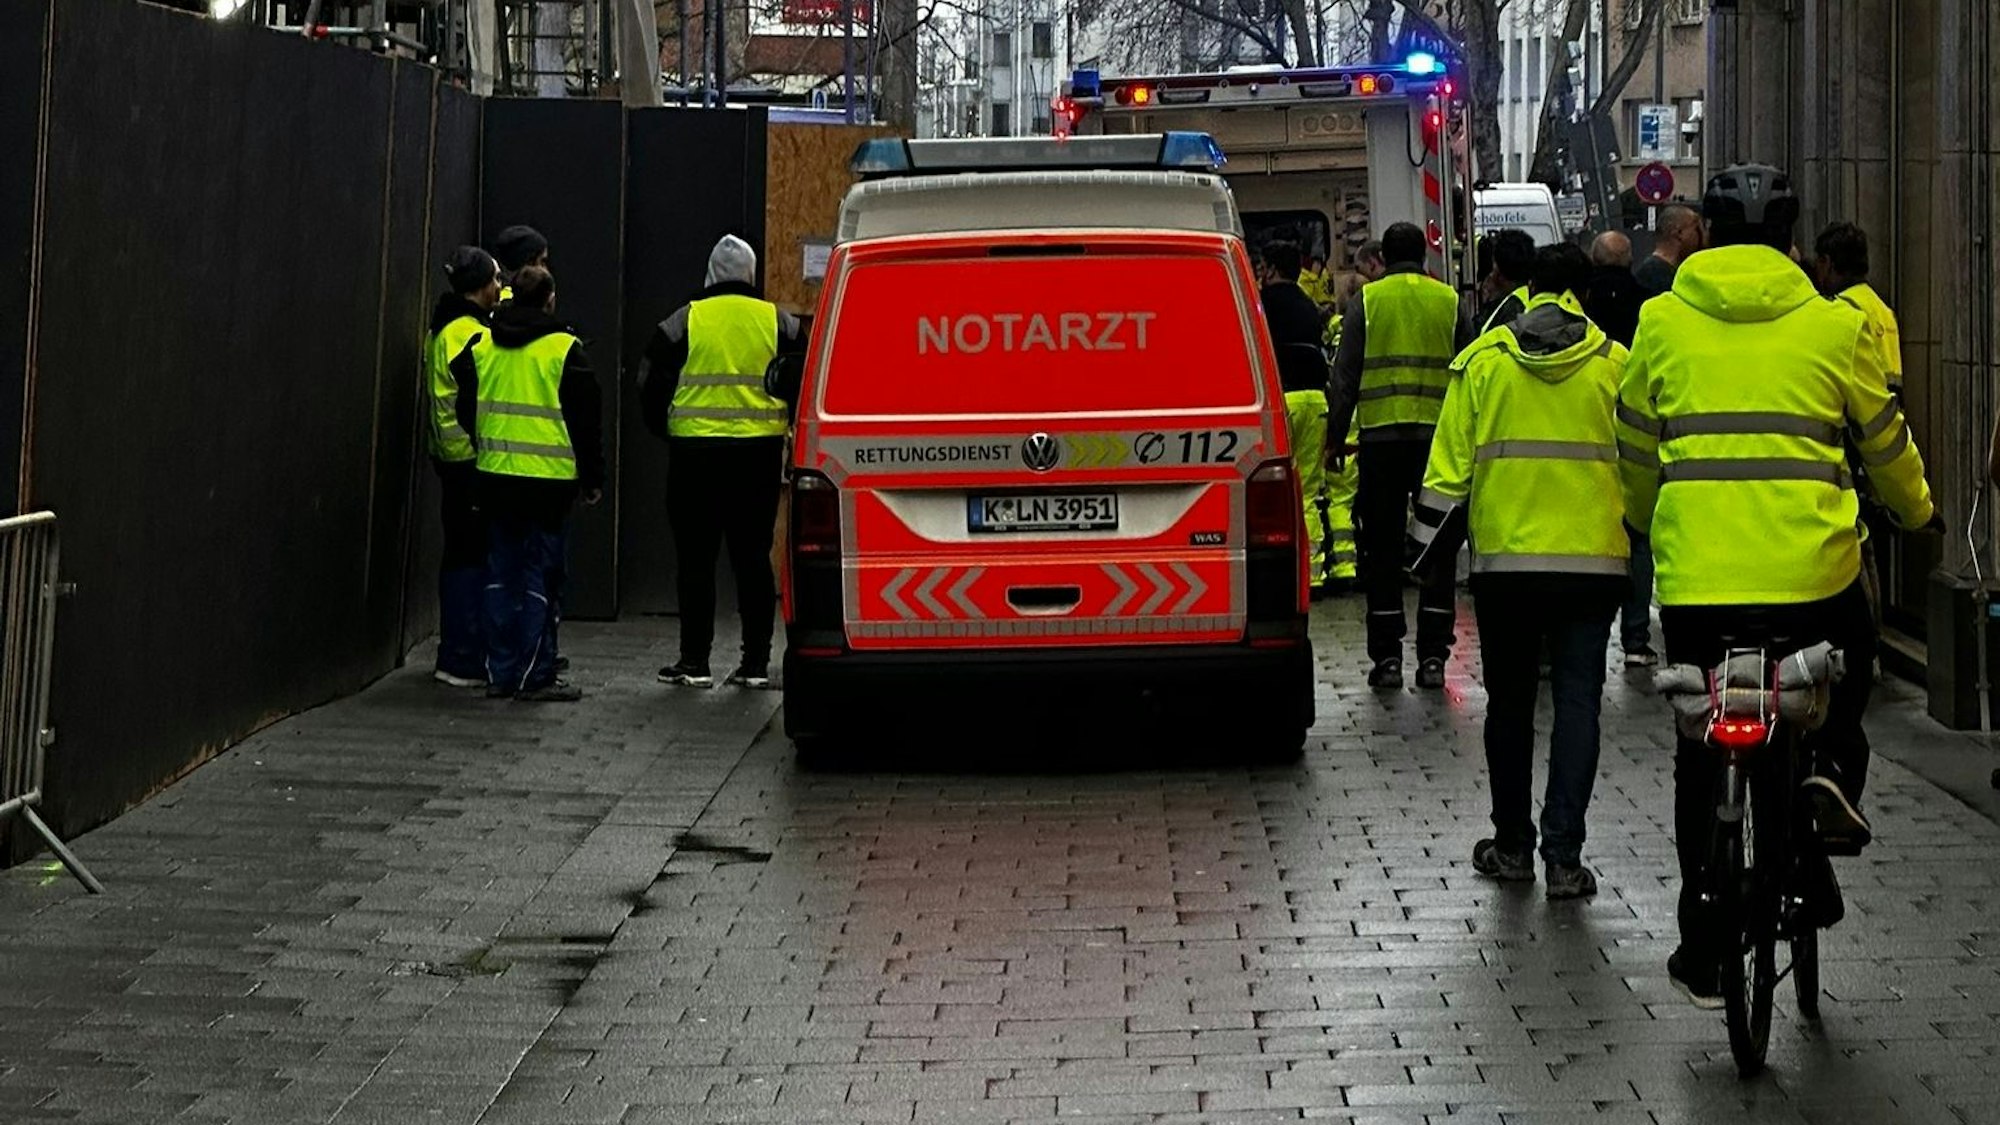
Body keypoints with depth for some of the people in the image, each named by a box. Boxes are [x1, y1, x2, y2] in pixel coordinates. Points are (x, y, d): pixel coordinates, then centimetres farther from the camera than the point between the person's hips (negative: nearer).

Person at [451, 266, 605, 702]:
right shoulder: (564, 350, -7)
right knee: (539, 576, -1)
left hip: (495, 478, 5)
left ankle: (500, 672, 13)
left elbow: (466, 411, 12)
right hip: (549, 481, -4)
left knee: (501, 575, 11)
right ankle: (535, 677, -1)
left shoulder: (481, 347, 6)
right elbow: (586, 419, -5)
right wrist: (592, 478, 3)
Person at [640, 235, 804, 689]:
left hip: (695, 454, -2)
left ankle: (694, 661, 3)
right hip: (760, 455, 2)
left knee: (696, 559, 3)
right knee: (753, 558, 6)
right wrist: (787, 429, 21)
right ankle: (756, 663, 5)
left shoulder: (682, 323, -1)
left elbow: (651, 386, 2)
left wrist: (665, 429, 18)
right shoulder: (779, 323, 3)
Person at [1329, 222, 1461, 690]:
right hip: (1439, 436, 1)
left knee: (1383, 547, 5)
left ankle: (1387, 656, 4)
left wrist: (1337, 433, 5)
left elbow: (1345, 374, -1)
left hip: (1381, 437, -1)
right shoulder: (1450, 301, 5)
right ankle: (1432, 655, 2)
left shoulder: (1367, 301, 1)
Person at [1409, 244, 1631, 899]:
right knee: (1577, 702, 2)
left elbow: (1450, 465, 2)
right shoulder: (1614, 365, 0)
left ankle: (1512, 845, 18)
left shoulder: (1482, 360, 2)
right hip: (1592, 559, 0)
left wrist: (1429, 546, 10)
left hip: (1504, 557, 1)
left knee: (1510, 701, 12)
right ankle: (1563, 856, -5)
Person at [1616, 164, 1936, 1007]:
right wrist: (1916, 512, 37)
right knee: (1848, 672, 31)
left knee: (1701, 752, 12)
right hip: (1811, 565, 0)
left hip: (1694, 569, 1)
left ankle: (1704, 949, 13)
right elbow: (1885, 440, 16)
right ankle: (1829, 768, 0)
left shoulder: (1663, 321, 6)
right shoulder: (1833, 326, 4)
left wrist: (1644, 519, 37)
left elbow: (1636, 448, 16)